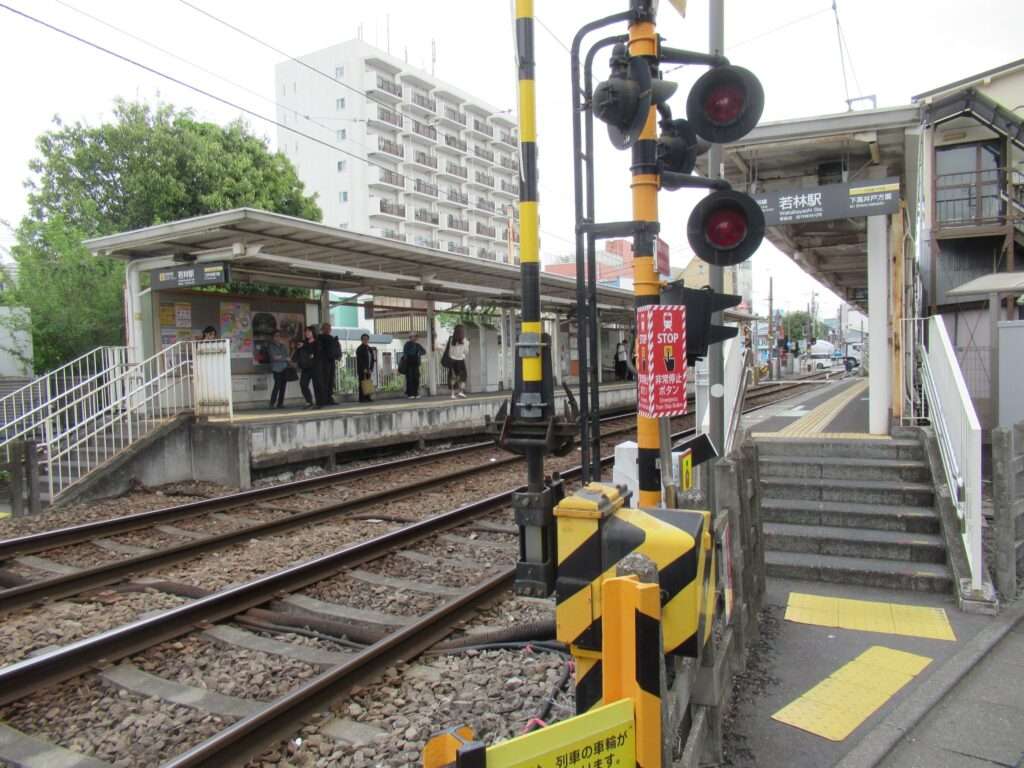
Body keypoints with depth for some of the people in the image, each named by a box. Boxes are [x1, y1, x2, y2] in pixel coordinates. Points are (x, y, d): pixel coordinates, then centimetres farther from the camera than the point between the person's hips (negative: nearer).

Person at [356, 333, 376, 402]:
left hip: (368, 369, 6)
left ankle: (368, 397, 2)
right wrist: (364, 369, -15)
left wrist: (371, 369, 2)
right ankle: (362, 398, -8)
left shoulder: (370, 349, 14)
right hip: (361, 370, -6)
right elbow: (359, 360, -10)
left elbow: (373, 360, 13)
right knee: (362, 383, -8)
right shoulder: (359, 349, -4)